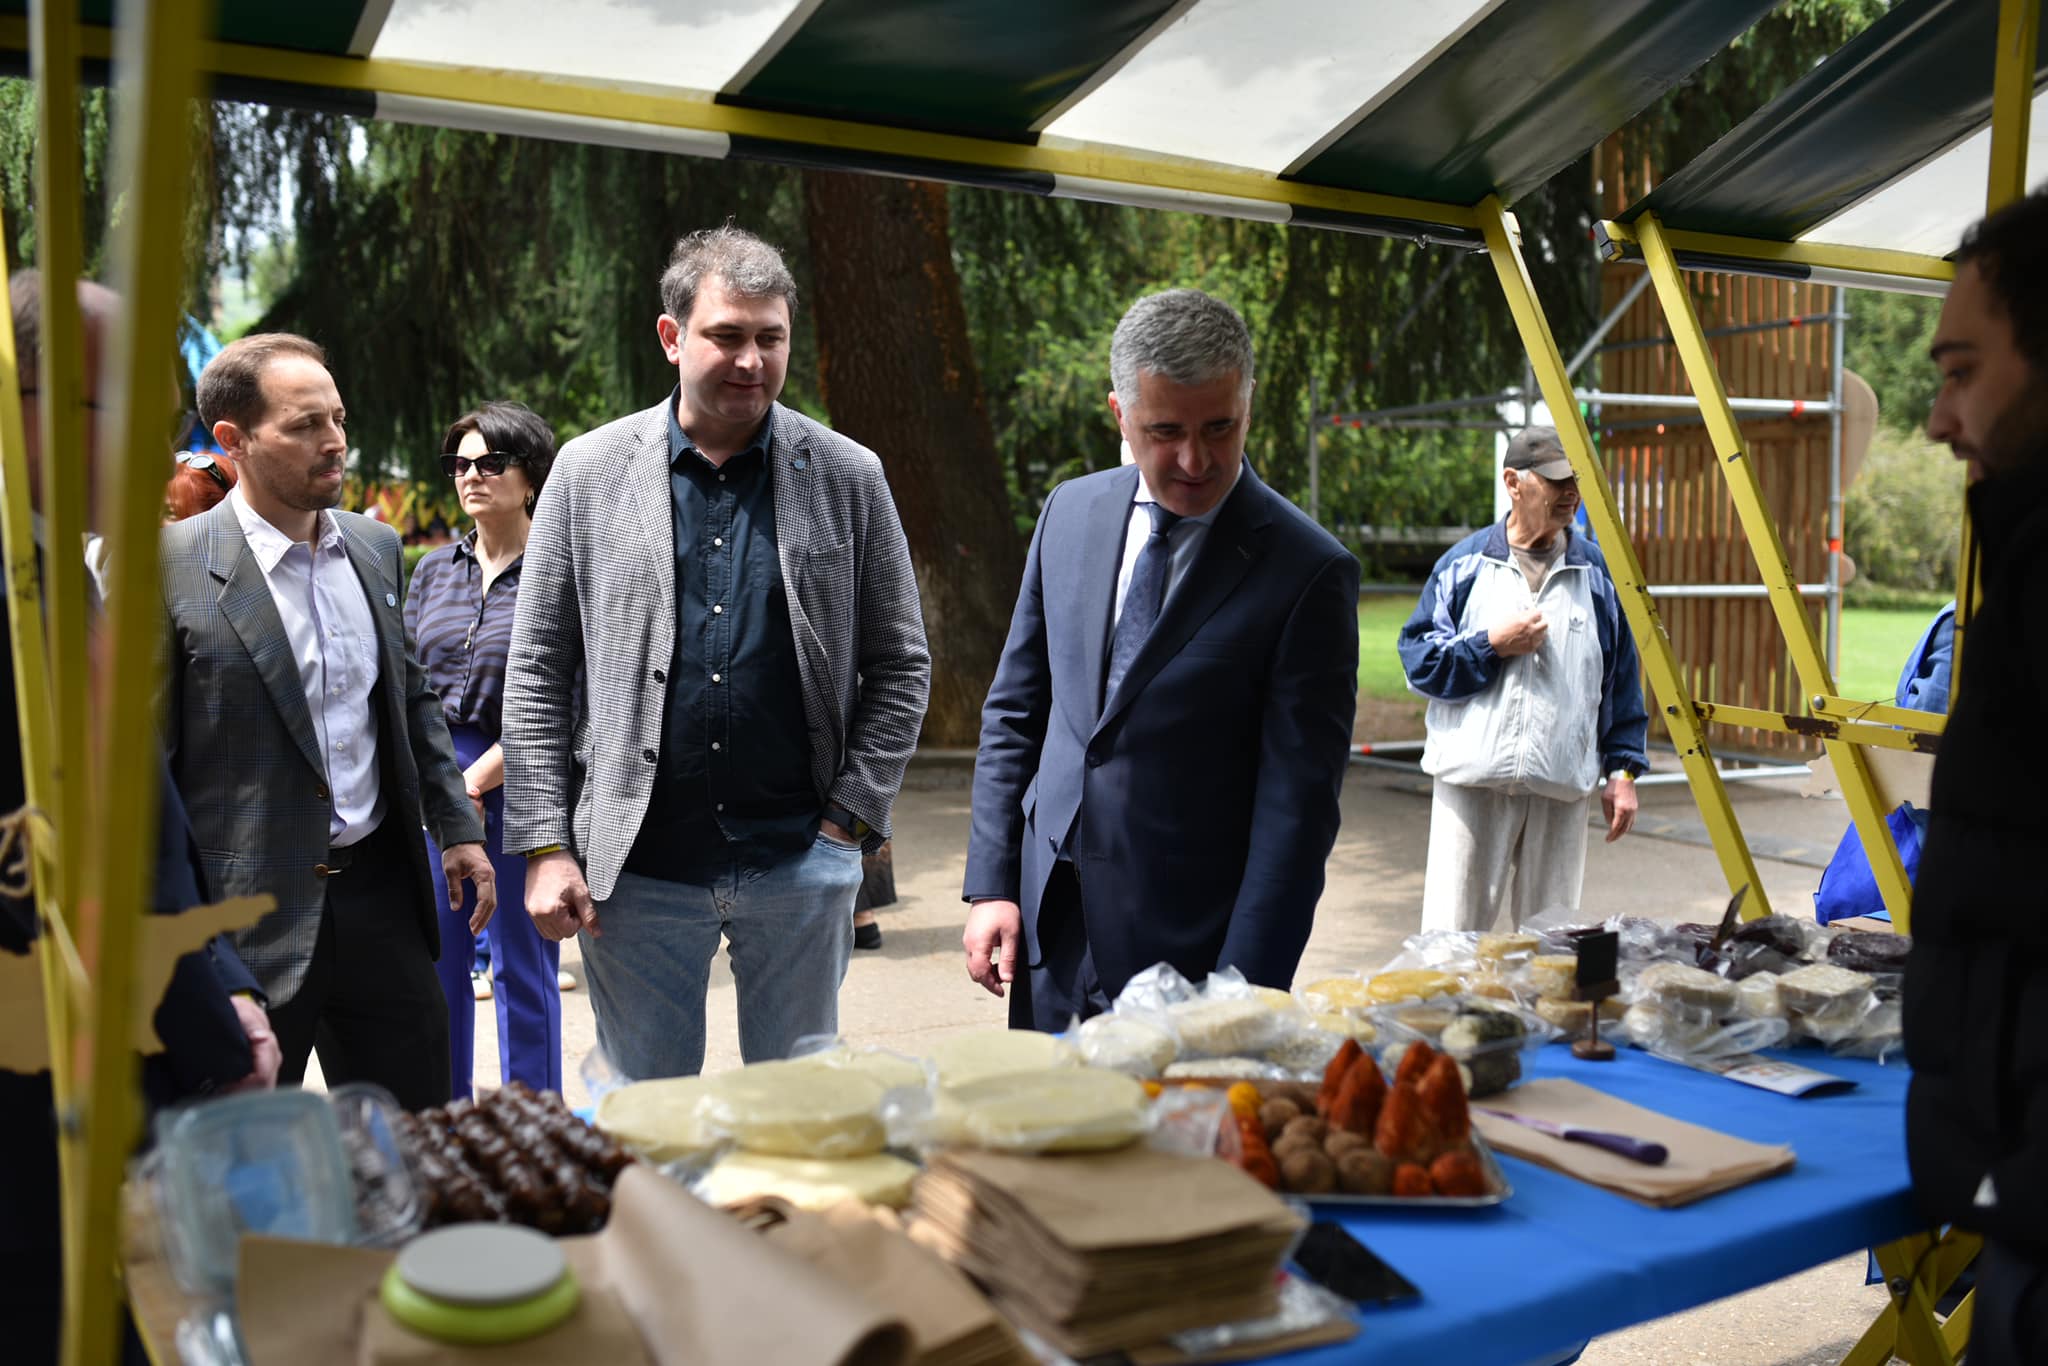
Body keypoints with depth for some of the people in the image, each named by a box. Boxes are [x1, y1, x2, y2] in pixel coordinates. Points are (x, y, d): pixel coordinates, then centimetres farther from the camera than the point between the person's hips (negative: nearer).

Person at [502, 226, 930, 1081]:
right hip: (637, 867, 0)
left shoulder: (849, 478, 2)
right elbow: (537, 672, 3)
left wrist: (851, 819, -4)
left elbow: (900, 666, 5)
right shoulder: (589, 472, 2)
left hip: (801, 859, 0)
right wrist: (546, 845, -3)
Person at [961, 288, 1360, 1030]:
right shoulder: (1072, 511, 3)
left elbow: (1298, 802, -14)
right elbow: (1014, 710, 9)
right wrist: (991, 883, 3)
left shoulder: (1309, 572, -13)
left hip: (1191, 956, -4)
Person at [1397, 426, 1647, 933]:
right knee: (1452, 935, -1)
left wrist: (1623, 769, 7)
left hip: (1563, 787, 2)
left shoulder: (1596, 571, 10)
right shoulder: (1465, 563, 5)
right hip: (1473, 778, -2)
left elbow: (1622, 681, 12)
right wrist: (1492, 645, -11)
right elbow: (1417, 659, 1)